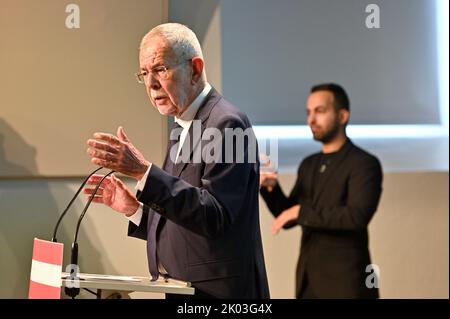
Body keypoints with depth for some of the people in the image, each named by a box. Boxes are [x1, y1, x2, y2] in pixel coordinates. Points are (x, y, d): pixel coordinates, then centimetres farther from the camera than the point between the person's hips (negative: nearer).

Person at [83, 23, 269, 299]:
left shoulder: (226, 123, -14)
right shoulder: (183, 129, 14)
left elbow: (214, 216, -25)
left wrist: (143, 171, -28)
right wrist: (133, 208, 3)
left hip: (215, 292, -9)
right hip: (180, 291, 9)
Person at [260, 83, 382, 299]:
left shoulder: (364, 164, -9)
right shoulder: (308, 165, 14)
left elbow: (357, 216, -22)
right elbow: (287, 219, 17)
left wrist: (302, 212, -18)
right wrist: (271, 189, -2)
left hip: (345, 284, -7)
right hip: (308, 283, 7)